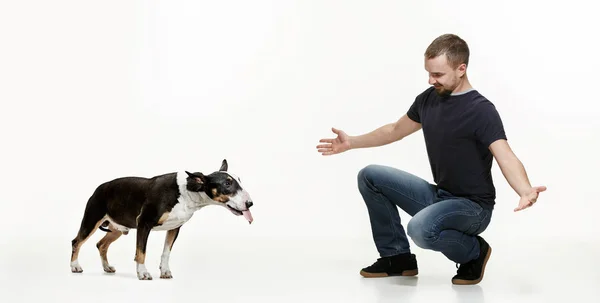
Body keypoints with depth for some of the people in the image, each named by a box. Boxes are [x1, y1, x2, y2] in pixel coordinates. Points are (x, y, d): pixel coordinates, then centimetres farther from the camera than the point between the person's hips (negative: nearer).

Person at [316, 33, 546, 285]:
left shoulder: (480, 110, -21)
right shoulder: (428, 98, 2)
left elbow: (506, 158, -34)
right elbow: (396, 130, 19)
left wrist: (525, 192, -54)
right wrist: (351, 142, 19)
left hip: (472, 206, -8)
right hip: (439, 196, 8)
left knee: (421, 229, -37)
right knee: (370, 177, 3)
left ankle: (473, 251, -4)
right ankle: (397, 256, 11)